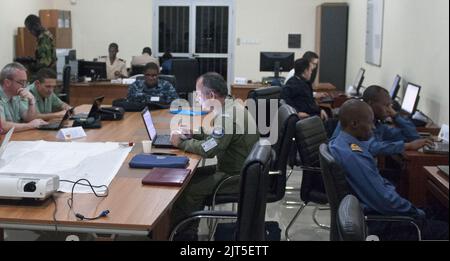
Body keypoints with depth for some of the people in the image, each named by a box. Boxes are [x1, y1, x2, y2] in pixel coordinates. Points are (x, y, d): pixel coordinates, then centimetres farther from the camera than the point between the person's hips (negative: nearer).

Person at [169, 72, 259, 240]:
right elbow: (213, 136, 17)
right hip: (238, 169, 10)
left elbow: (208, 150, -26)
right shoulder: (230, 106, 6)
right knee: (193, 176, 13)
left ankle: (183, 234, 7)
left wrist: (181, 143, -12)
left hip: (238, 177, -10)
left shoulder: (228, 116, -26)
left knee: (188, 190, -11)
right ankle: (189, 229, 20)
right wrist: (188, 135, 2)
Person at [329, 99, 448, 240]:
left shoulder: (340, 142, 1)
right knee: (444, 230, -5)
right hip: (376, 221, -10)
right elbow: (384, 202, -26)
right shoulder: (353, 156, -30)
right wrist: (416, 213, -11)